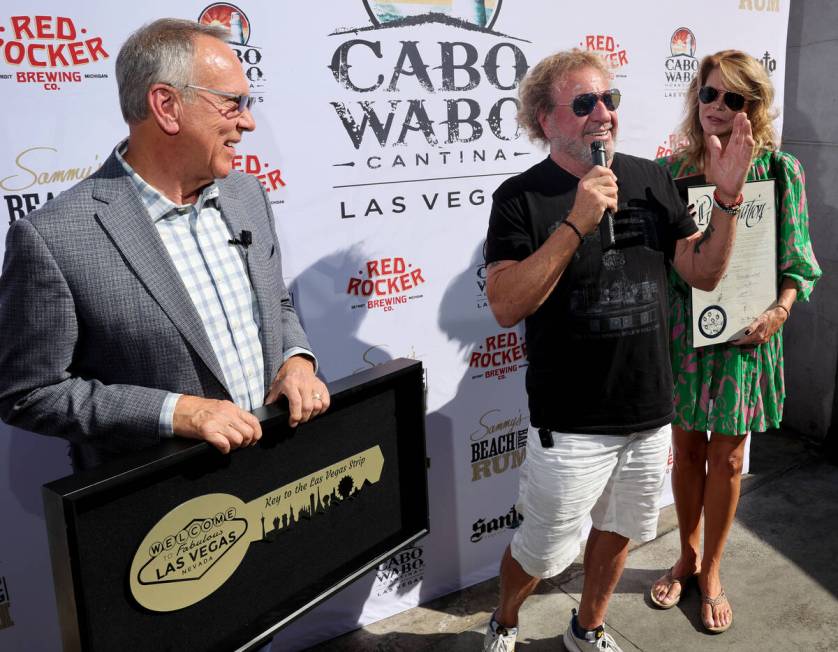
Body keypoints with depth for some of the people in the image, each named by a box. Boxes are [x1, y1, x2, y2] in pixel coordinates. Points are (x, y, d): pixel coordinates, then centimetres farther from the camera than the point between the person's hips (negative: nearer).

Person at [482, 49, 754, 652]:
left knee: (618, 531, 23)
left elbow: (704, 274, 3)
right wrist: (576, 224, -29)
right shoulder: (522, 198, -13)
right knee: (542, 552, 10)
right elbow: (506, 306, -23)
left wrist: (728, 198, -11)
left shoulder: (652, 180, 1)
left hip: (650, 413, 5)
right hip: (572, 425, -5)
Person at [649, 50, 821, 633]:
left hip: (743, 330, -2)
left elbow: (798, 260, -1)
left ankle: (711, 570, 30)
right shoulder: (675, 167, 1)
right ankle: (688, 556, 35)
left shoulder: (780, 169, -4)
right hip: (680, 323, 2)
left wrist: (780, 311, -17)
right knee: (687, 447, 13)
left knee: (727, 457, 9)